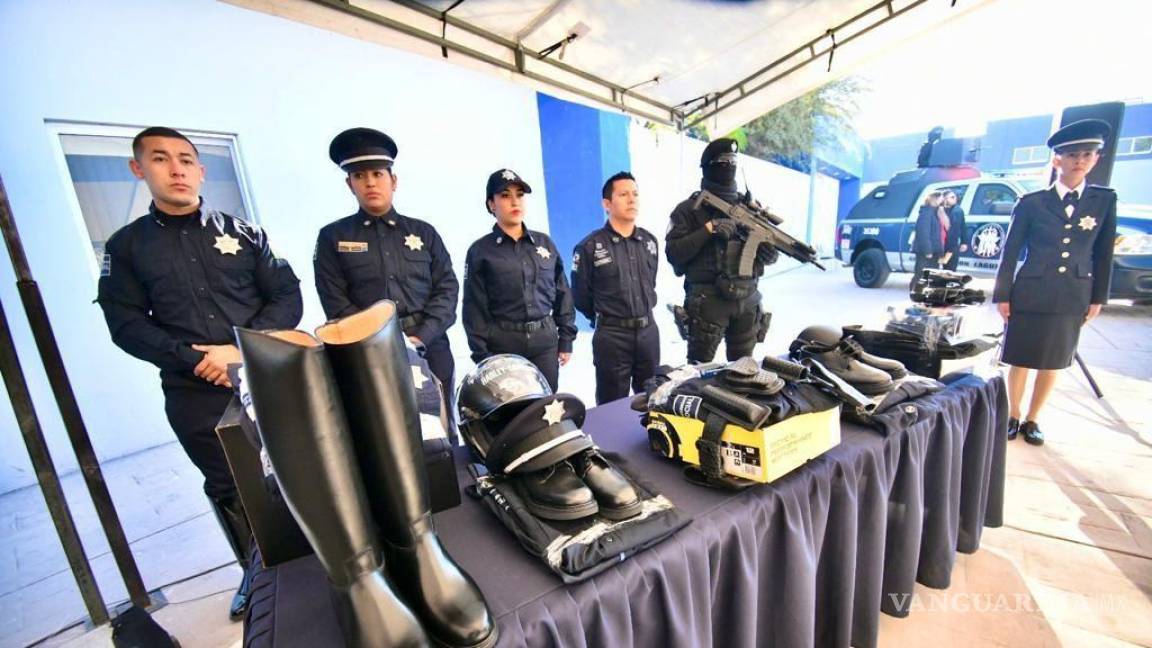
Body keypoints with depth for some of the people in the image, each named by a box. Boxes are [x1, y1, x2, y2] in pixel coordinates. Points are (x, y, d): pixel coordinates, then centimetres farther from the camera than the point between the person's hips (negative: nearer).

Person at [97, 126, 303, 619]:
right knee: (227, 487, 14)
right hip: (196, 395, 1)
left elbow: (287, 297, -2)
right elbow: (127, 325, 1)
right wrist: (193, 358, -14)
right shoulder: (125, 246, 7)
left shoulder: (243, 232, 4)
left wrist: (242, 349, -15)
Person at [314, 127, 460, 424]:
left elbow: (447, 289, 3)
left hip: (430, 352, 2)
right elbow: (337, 305, -1)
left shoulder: (424, 232, 12)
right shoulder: (332, 237, 8)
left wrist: (419, 338, -11)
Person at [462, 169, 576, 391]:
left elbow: (562, 293, 10)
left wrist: (566, 340, 6)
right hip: (503, 343, -3)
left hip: (546, 340, 3)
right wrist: (482, 355, -7)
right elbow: (475, 307, -3)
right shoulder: (480, 251, -2)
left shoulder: (544, 243, 8)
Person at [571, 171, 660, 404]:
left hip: (649, 331, 5)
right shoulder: (590, 246, -10)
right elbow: (580, 296, -4)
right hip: (612, 336, -5)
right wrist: (603, 317, 6)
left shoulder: (649, 241, 8)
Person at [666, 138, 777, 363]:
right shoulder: (689, 209, -2)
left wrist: (770, 253, -6)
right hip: (708, 302, -5)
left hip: (747, 301, 5)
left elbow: (768, 246, 17)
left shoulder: (750, 206, 13)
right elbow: (673, 253, -13)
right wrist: (708, 230, -20)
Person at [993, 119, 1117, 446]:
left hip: (1074, 298, 3)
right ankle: (1013, 417, 23)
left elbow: (1103, 254, 9)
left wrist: (1098, 298, 7)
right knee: (1020, 361, 6)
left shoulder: (1104, 200, 5)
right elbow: (1010, 253, -1)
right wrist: (1002, 296, -3)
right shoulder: (1031, 203, -3)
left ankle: (1032, 420, 26)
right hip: (1029, 295, -2)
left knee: (1053, 364, 12)